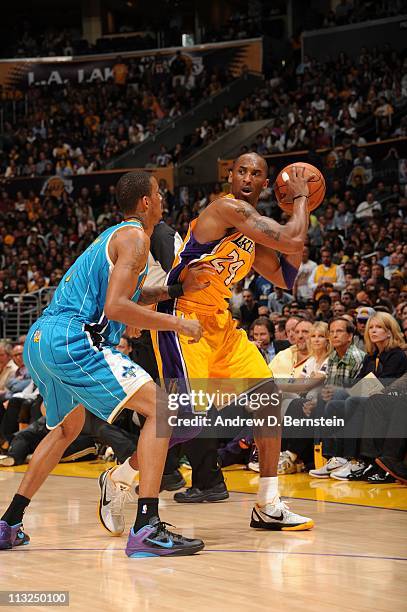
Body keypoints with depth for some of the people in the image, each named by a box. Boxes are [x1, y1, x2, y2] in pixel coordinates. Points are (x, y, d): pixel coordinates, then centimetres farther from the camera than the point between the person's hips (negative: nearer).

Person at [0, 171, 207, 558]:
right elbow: (115, 307, -16)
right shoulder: (134, 237, -4)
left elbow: (125, 295, 36)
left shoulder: (113, 235, 25)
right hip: (71, 340, -10)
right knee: (159, 408, -11)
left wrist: (175, 290, 25)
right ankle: (146, 528, -22)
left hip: (38, 340, 10)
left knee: (68, 427, 32)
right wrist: (177, 323, -10)